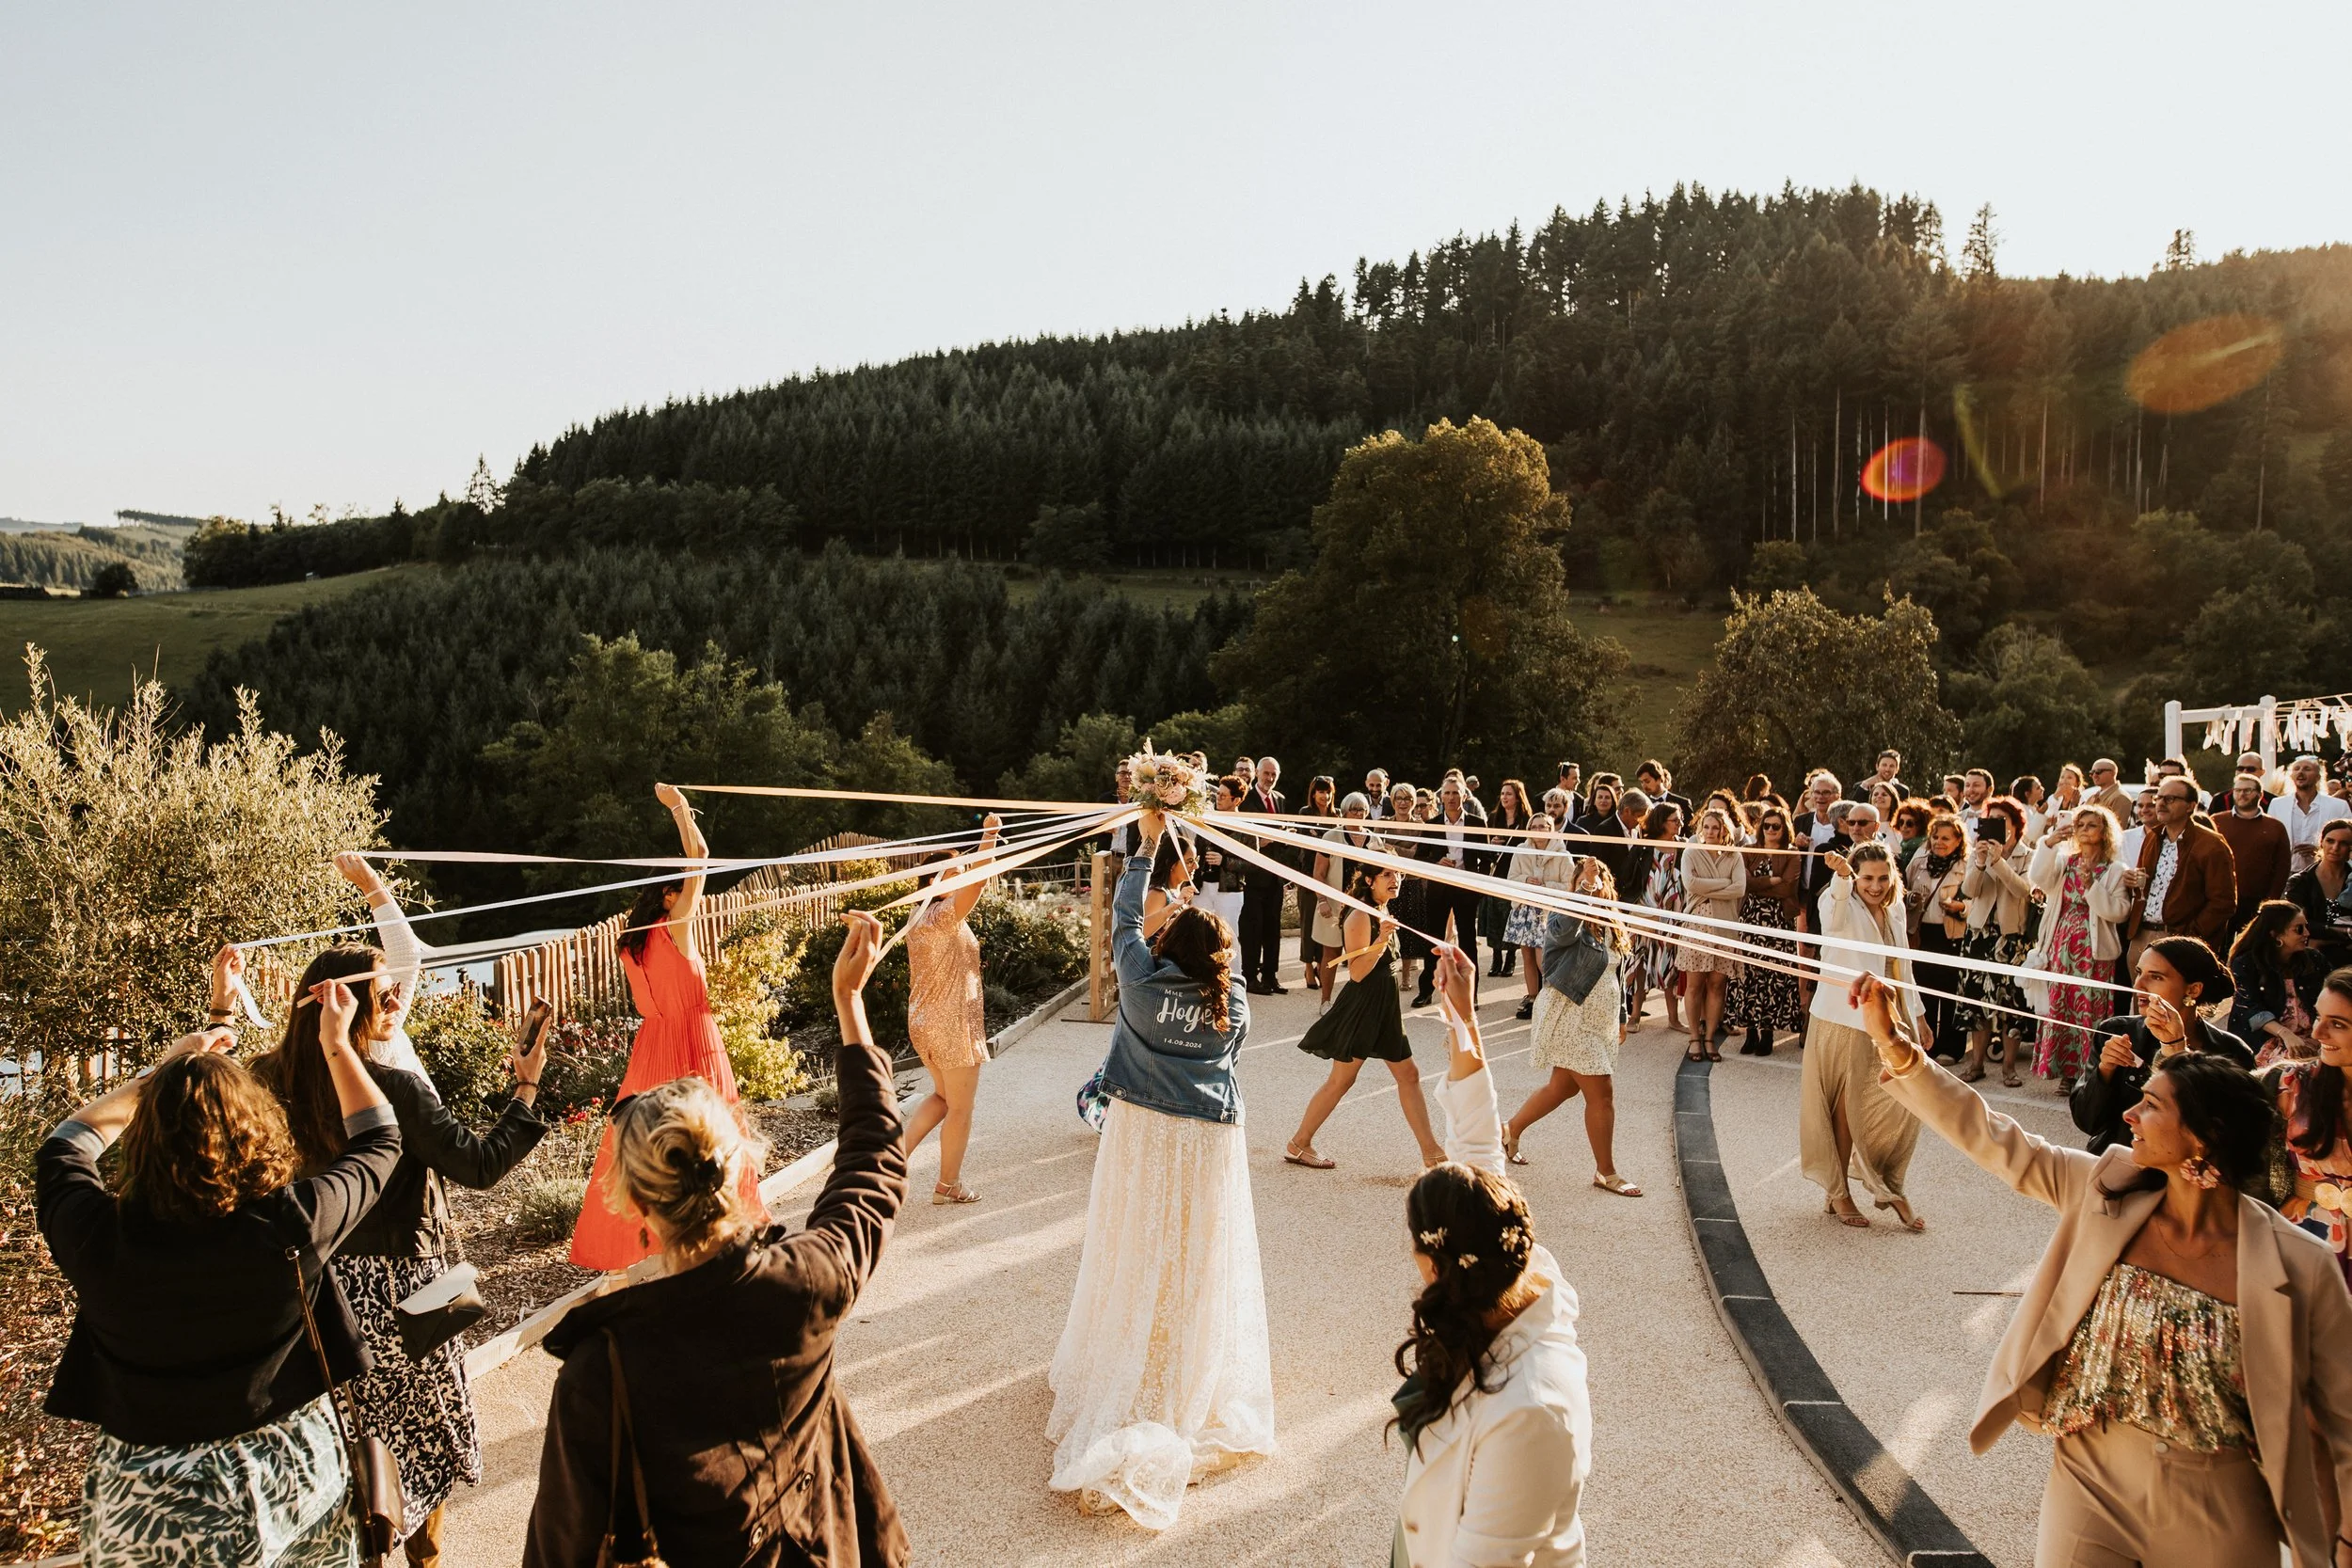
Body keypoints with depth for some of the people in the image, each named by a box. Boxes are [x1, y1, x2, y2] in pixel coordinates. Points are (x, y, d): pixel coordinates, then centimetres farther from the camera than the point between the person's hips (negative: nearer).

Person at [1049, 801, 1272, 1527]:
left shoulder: (1142, 979, -8)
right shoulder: (1232, 1003, -7)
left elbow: (1124, 914, 4)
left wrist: (1148, 843, 10)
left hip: (1140, 1132, 1)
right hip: (1210, 1140, -1)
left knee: (1131, 1255, 14)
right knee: (1199, 1265, 9)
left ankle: (1117, 1376, 30)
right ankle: (1195, 1381, 18)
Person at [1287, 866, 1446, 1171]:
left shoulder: (1382, 911, 10)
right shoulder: (1360, 916, -18)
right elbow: (1357, 972, -24)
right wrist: (1381, 940, -33)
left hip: (1385, 1004, 9)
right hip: (1361, 1006, -9)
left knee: (1408, 1075, 8)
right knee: (1341, 1079, 0)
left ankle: (1431, 1151, 13)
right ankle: (1298, 1145, 13)